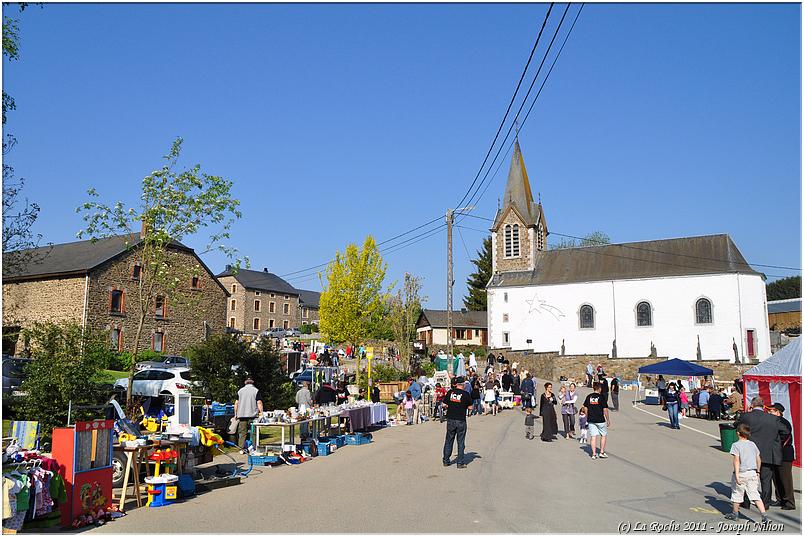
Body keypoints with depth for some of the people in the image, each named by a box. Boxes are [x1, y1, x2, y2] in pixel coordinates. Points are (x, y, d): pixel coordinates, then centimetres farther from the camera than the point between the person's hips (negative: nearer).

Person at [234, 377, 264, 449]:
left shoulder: (240, 391, 11)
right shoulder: (256, 391, 1)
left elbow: (236, 403, 11)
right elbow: (259, 403, -7)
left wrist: (235, 414, 18)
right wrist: (261, 412, -4)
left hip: (241, 415, 3)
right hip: (252, 415, -3)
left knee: (242, 433, 6)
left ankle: (241, 448, 5)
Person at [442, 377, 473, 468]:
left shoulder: (450, 392, -2)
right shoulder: (466, 394, -9)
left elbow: (445, 405, 3)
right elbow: (470, 407, -3)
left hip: (450, 419, 3)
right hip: (461, 420, -3)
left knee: (449, 441, 14)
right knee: (461, 442, 7)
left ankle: (446, 461, 21)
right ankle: (460, 462, 10)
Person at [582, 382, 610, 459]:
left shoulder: (589, 397, 3)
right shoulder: (601, 397, -10)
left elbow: (585, 408, 7)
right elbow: (605, 410, -10)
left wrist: (587, 418, 18)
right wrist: (608, 420, -1)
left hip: (591, 420, 4)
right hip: (600, 420, -4)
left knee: (593, 437, 6)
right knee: (603, 436, 13)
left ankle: (594, 454, 5)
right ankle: (602, 453, 15)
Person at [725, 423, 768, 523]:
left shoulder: (736, 445, -11)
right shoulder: (753, 444, 7)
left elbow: (736, 460, -18)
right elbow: (759, 459, 12)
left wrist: (737, 475, -19)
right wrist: (757, 471, 25)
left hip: (741, 473, -5)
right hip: (752, 473, 5)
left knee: (737, 494, 11)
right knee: (755, 495, 3)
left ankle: (735, 513, 25)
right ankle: (764, 515, -10)